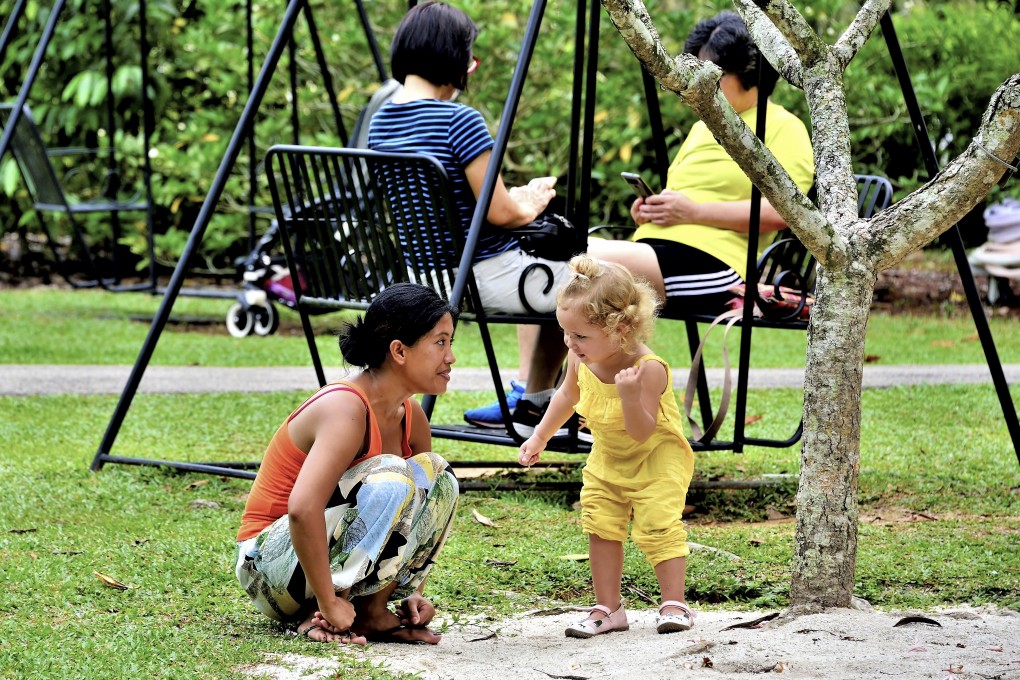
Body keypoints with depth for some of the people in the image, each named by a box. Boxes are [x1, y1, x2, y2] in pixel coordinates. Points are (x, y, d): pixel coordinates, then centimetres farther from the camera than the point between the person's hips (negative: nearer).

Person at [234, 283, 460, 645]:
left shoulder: (412, 418, 3)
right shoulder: (346, 409, -24)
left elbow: (425, 509, 15)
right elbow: (303, 509, -35)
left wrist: (413, 591, 1)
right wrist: (329, 604, -31)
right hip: (270, 564, -8)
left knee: (438, 477, -5)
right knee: (389, 480, -28)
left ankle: (373, 611, -4)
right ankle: (320, 616, -18)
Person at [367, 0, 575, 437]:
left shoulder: (380, 123, 5)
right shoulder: (459, 121, -21)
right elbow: (499, 212, -19)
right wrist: (531, 205, 2)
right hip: (487, 278, -9)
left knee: (550, 279, 33)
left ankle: (528, 400, 31)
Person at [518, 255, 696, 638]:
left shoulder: (648, 369, -32)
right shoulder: (580, 360, -14)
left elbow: (641, 433, -34)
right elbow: (567, 396, 9)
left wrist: (629, 395, -49)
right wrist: (540, 437, 12)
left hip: (657, 459, -7)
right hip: (607, 460, 7)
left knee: (658, 526, -16)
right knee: (601, 528, 4)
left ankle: (674, 604, -6)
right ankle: (608, 609, 12)